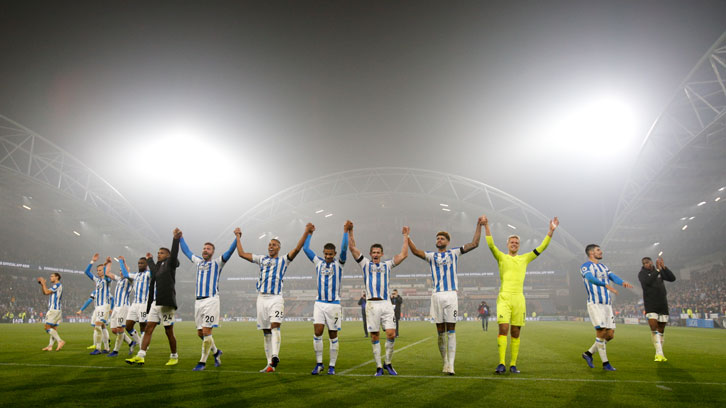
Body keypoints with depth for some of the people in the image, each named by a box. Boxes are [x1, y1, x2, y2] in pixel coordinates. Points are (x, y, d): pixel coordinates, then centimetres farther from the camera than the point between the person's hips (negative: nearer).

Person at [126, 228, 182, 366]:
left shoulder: (170, 265, -2)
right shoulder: (157, 266, 20)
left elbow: (174, 255, -22)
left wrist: (176, 239, -35)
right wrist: (149, 259, 60)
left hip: (166, 303, -8)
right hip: (155, 303, 8)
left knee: (169, 332, 0)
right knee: (148, 328, 3)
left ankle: (174, 356, 13)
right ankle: (140, 356, 3)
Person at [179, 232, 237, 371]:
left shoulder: (217, 262, 6)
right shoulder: (198, 261, 20)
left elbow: (230, 251, -5)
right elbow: (186, 251, 34)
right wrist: (180, 238, 38)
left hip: (211, 300, -6)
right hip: (198, 301, 6)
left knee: (206, 332, -8)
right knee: (200, 333, 8)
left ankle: (202, 362, 0)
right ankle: (216, 352, 28)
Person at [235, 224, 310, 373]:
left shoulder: (284, 260, 8)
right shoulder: (262, 259, 17)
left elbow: (297, 249, -5)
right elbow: (241, 254, 20)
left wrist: (306, 232, -14)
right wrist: (238, 237, 25)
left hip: (276, 298, -3)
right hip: (262, 298, 4)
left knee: (275, 326, -21)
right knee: (266, 332, 5)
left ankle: (275, 356, -33)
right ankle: (270, 364, 9)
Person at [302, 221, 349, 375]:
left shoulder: (339, 263, 1)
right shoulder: (318, 262, 8)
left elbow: (344, 249, -14)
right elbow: (305, 248, 9)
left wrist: (345, 232, -12)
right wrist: (310, 233, 13)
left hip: (334, 304, -2)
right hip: (319, 303, 2)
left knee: (333, 336, 4)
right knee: (317, 332, -9)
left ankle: (332, 366, 12)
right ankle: (319, 363, 5)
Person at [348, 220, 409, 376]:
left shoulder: (387, 265, 19)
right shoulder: (365, 263, 16)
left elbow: (403, 255, 15)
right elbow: (353, 248, 10)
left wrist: (405, 236, 15)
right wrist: (350, 232, 4)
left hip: (386, 304, 1)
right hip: (372, 304, -1)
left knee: (391, 334, -7)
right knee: (374, 337, 0)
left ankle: (388, 363, 11)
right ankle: (378, 367, 9)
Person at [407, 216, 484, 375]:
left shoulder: (454, 253, 12)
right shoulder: (431, 255, 13)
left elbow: (474, 244, 9)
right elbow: (416, 251, -2)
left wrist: (479, 225, 4)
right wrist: (407, 237, -9)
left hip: (451, 295, -1)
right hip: (436, 296, 2)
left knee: (451, 331, -3)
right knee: (440, 332, 5)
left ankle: (451, 365, -5)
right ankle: (445, 362, 17)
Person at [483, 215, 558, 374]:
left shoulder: (524, 258, 17)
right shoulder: (501, 257, 9)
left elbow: (541, 247, 13)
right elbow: (491, 244, -6)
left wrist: (551, 231, 5)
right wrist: (486, 226, -18)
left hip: (519, 298, 3)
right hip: (504, 297, -3)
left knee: (515, 332, 4)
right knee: (503, 328, -14)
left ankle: (513, 364, 10)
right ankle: (501, 364, -13)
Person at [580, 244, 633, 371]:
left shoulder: (603, 266, 20)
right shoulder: (586, 266, -4)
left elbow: (613, 276, 2)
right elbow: (590, 278, -25)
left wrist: (622, 282, -21)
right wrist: (606, 285, -41)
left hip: (607, 304, 8)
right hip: (595, 303, -7)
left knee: (610, 334, 5)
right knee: (601, 332, -10)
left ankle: (588, 353, 19)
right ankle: (605, 363, 2)